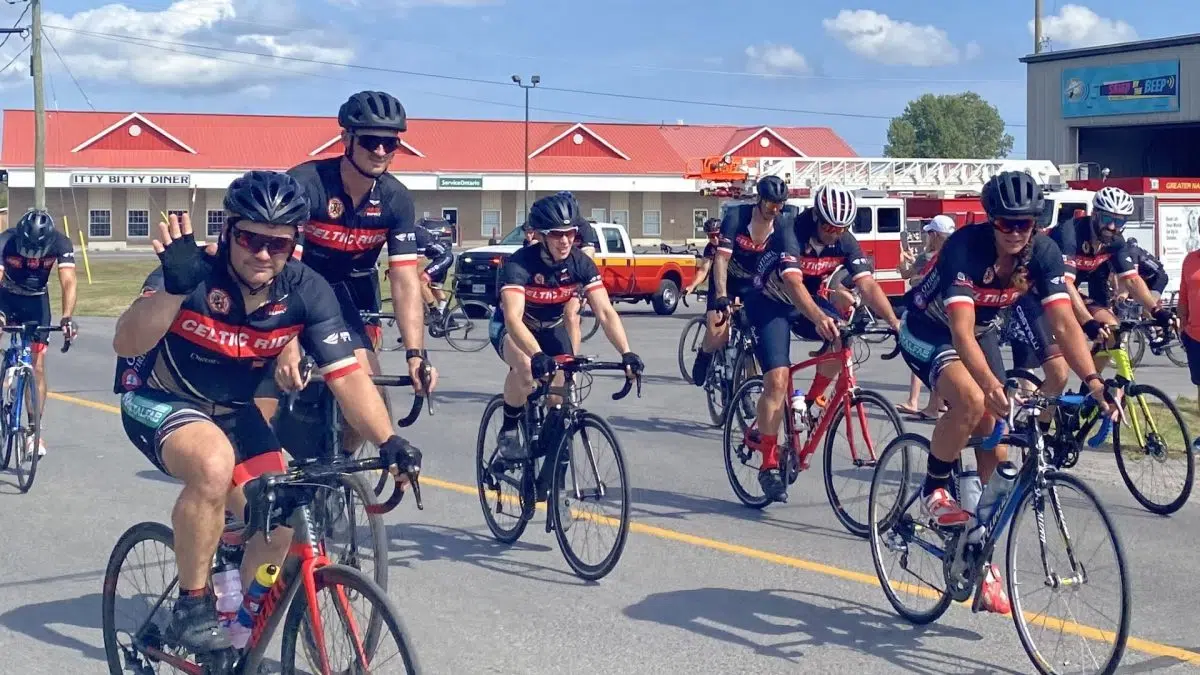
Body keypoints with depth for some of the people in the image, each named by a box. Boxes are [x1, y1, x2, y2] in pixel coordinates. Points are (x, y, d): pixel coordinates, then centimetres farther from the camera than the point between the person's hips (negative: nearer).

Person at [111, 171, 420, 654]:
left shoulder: (306, 292, -17)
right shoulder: (192, 276, -27)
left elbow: (346, 375, -20)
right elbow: (126, 344, -40)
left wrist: (388, 442, -34)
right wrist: (175, 287, -56)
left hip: (233, 411, 5)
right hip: (158, 401, -5)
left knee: (277, 526, -6)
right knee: (214, 463, -35)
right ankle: (191, 607, -18)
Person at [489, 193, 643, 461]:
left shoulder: (581, 263, -21)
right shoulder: (520, 263, -33)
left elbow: (605, 311, -25)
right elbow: (513, 318, -45)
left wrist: (626, 353, -41)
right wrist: (537, 355, -63)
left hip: (551, 328, 5)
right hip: (511, 329, -5)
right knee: (525, 365, -36)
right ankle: (508, 432, -13)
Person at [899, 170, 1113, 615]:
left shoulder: (1043, 253, -20)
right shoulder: (965, 247, -34)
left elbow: (1064, 323, -26)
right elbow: (961, 329, -44)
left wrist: (1092, 380, -41)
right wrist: (992, 384, -59)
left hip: (982, 333, 5)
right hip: (928, 332, -5)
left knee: (995, 450, -3)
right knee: (971, 400, -35)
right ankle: (934, 491, -11)